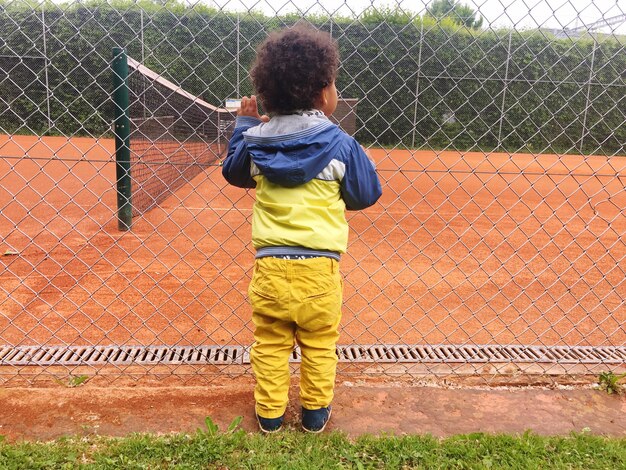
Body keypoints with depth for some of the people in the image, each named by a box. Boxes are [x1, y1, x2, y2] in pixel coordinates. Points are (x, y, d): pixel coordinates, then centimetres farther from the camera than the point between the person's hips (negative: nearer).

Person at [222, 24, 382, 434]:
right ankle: (315, 413, 32)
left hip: (270, 263, 3)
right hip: (318, 265, -2)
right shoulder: (339, 143, -9)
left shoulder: (257, 139, 1)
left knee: (270, 345, 18)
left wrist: (244, 125, 29)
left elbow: (234, 173, 21)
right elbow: (367, 195, 0)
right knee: (319, 345, 17)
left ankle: (270, 414, 31)